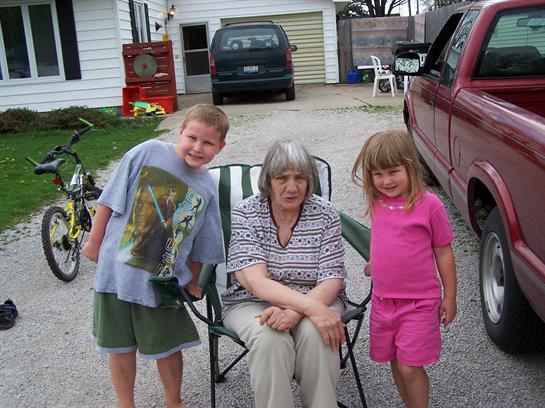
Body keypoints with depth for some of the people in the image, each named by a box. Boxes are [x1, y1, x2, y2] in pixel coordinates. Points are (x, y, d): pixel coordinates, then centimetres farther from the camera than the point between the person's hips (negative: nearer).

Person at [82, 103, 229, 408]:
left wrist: (193, 283, 8)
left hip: (162, 281, 1)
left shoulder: (207, 189, -2)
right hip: (117, 270, -1)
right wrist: (95, 241, -1)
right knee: (120, 346, 14)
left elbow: (199, 247, 7)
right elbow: (110, 199, -4)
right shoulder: (148, 152, -9)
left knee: (168, 347, 14)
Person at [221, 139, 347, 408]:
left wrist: (294, 312, -30)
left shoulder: (325, 214, -5)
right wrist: (310, 307, -34)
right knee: (269, 338, -32)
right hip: (253, 303, -1)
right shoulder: (244, 214, -9)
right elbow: (257, 282, -20)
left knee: (315, 333, -30)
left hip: (315, 300, 1)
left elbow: (331, 282, -10)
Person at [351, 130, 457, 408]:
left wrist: (449, 297, -3)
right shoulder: (377, 203, 1)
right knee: (396, 364, 15)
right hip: (383, 300, 5)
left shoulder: (429, 204, -14)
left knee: (410, 368, -3)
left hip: (419, 303, -5)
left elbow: (443, 252, -6)